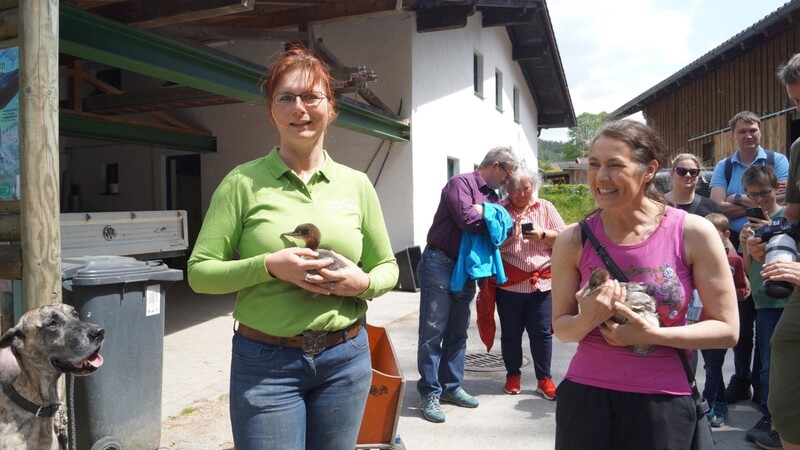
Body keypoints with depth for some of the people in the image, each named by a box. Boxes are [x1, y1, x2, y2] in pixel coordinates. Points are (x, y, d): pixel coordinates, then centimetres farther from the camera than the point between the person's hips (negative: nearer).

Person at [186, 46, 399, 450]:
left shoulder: (356, 184, 3)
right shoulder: (244, 182, -6)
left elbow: (388, 267, 10)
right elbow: (199, 272, -5)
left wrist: (363, 283, -12)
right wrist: (270, 265, -20)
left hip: (346, 358, 3)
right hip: (265, 362, -3)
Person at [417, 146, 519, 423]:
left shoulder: (493, 197, 15)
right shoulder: (461, 183, -9)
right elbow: (466, 218, -22)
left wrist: (482, 212, -10)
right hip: (440, 264, -8)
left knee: (458, 332, 13)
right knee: (433, 331, -3)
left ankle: (451, 387, 23)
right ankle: (430, 393, 4)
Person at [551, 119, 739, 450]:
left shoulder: (694, 232, -9)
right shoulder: (574, 240, -6)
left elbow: (726, 329, -5)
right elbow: (562, 329, 2)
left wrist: (650, 334, -17)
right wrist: (587, 320, -19)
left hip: (662, 400, -1)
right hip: (585, 395, 1)